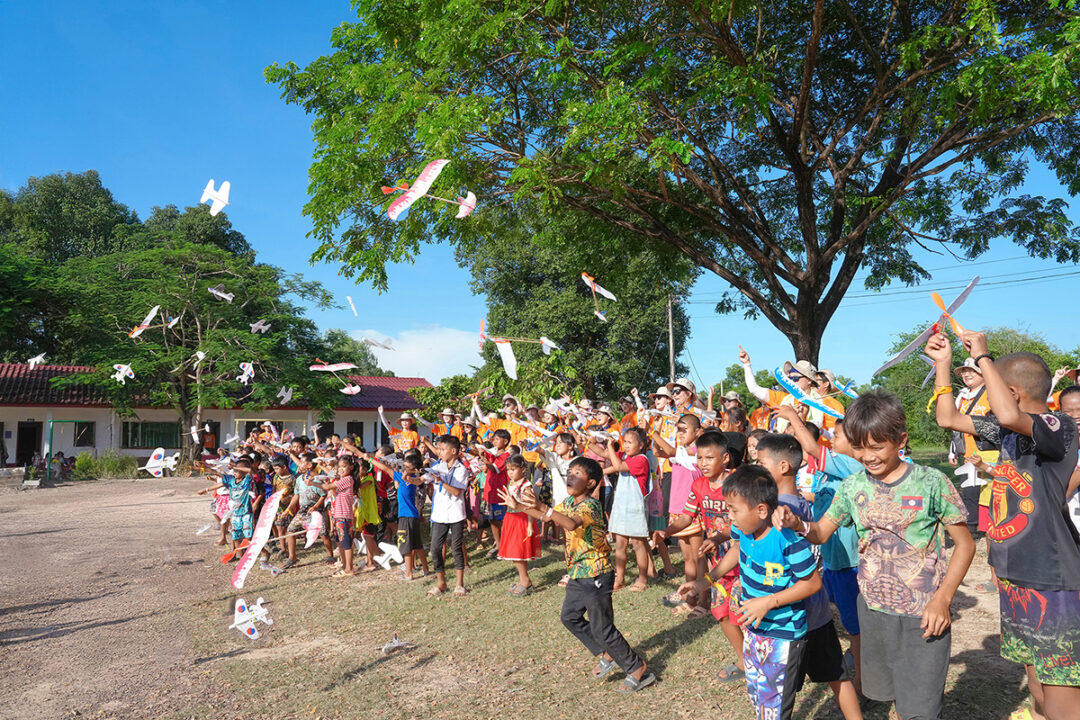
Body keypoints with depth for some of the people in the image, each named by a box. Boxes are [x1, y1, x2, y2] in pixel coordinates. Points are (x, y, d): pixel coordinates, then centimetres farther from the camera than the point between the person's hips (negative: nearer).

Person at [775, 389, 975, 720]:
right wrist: (796, 524, -17)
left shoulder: (931, 482, -12)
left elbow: (965, 544, -6)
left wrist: (942, 599, -14)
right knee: (885, 691, 20)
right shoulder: (853, 487, -1)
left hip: (923, 613, -4)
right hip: (873, 607, 4)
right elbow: (821, 532, 6)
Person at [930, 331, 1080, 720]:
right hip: (1014, 575, 8)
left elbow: (1009, 416, -37)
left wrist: (983, 357, -26)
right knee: (1036, 677, 19)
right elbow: (949, 419, 17)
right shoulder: (1006, 430, 7)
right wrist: (943, 364, 13)